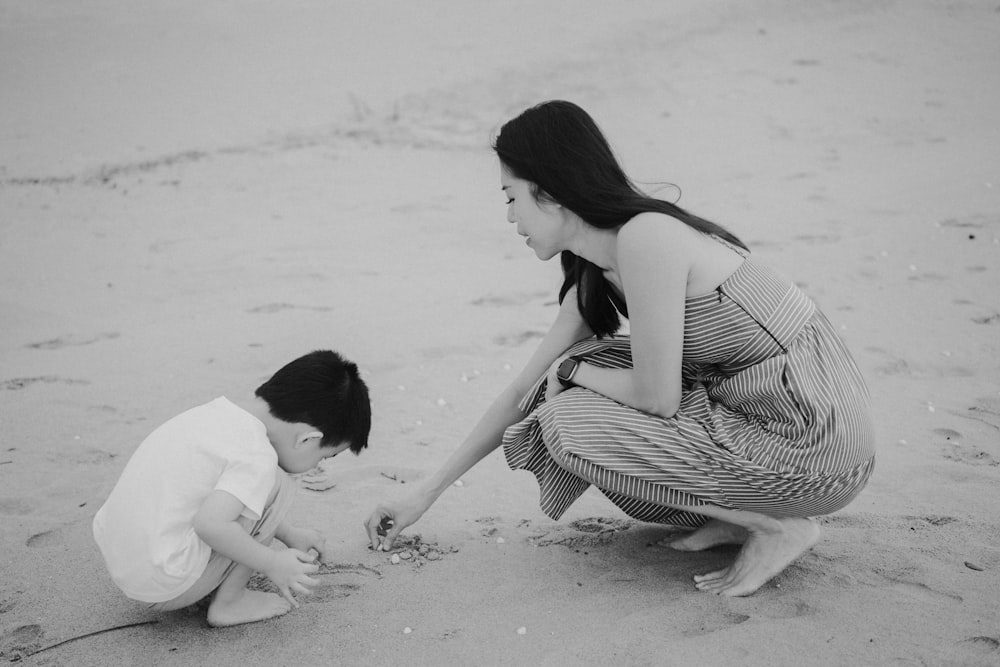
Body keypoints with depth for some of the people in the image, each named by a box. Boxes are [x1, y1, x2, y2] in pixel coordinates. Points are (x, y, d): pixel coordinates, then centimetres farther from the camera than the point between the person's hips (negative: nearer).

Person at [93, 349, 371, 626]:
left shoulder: (217, 411, 8)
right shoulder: (258, 457, -19)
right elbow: (209, 523, -32)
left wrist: (288, 534, 27)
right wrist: (272, 563, -17)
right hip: (166, 587, -9)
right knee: (276, 485, -6)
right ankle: (227, 603, 2)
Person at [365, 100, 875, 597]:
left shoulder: (645, 238, -20)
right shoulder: (593, 279, 9)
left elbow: (657, 397, -19)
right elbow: (523, 393, 15)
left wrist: (571, 369, 1)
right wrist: (424, 495, 19)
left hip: (815, 445, -9)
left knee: (570, 421, -10)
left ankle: (777, 527, -3)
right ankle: (734, 512, 10)